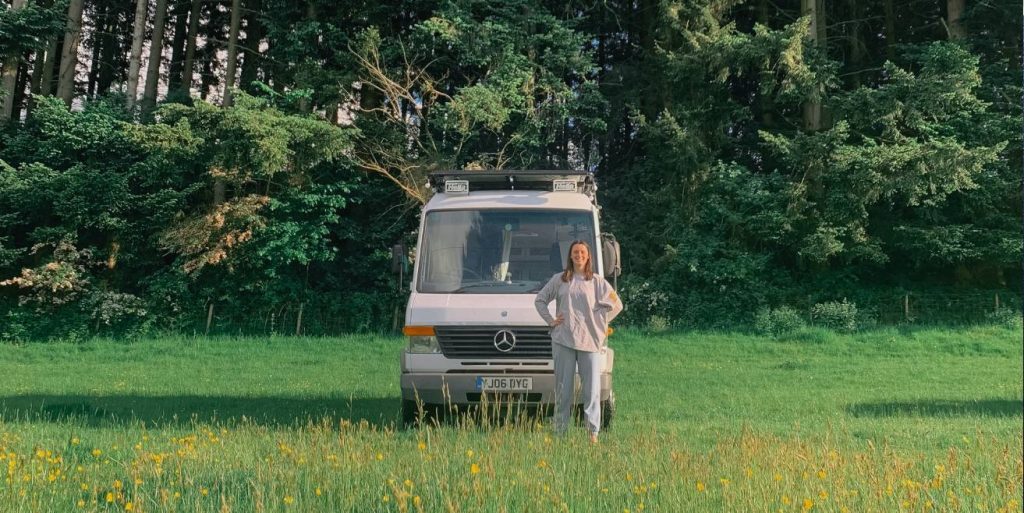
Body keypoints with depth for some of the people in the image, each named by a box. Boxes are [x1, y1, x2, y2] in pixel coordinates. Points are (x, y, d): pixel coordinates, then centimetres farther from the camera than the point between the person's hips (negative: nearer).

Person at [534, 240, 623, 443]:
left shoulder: (597, 282, 6)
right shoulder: (559, 280, 9)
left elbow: (616, 305, 6)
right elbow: (539, 300, 16)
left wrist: (600, 323, 1)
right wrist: (550, 321, 6)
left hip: (590, 342, -1)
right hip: (563, 340, 1)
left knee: (592, 388, -3)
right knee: (563, 388, 4)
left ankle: (593, 432, 2)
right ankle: (560, 431, 11)